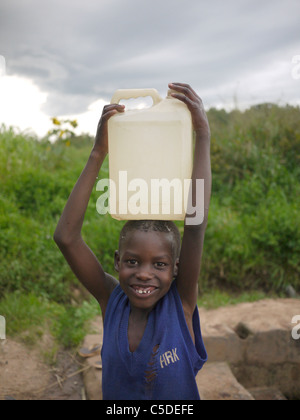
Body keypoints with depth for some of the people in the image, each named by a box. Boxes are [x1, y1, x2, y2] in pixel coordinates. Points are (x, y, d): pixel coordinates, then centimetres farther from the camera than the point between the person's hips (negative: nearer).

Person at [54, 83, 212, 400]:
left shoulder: (181, 302, -16)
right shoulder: (111, 300, -13)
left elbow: (196, 225, -27)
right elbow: (66, 237, -24)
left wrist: (203, 136, -27)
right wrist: (98, 153, -25)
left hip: (180, 397, -1)